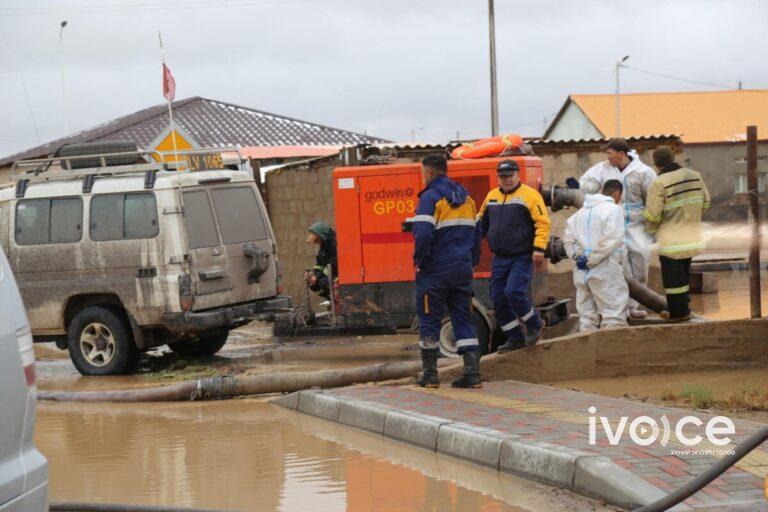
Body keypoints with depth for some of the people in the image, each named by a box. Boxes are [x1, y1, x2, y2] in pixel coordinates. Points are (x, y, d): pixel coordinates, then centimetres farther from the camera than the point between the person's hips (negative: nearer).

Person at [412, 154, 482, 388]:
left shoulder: (430, 197, -12)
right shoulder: (466, 198, 13)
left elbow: (423, 234, -22)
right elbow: (475, 233, 16)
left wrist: (419, 259, -9)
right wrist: (472, 262, 19)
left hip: (435, 270, -6)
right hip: (463, 268, 6)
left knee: (429, 320, 5)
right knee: (464, 319, 9)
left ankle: (430, 374, 8)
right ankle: (472, 373, 2)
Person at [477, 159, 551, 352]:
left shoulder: (529, 195, -8)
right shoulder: (491, 196, 12)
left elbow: (543, 222, -13)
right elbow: (481, 221, 24)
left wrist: (539, 247, -21)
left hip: (522, 257, -7)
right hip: (499, 258, 7)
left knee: (514, 292, -20)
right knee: (498, 299, 3)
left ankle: (534, 325, 4)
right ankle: (515, 338, 16)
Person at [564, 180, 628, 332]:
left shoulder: (582, 211, 16)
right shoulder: (614, 209, -6)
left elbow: (568, 238, 11)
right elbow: (611, 240, -17)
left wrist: (578, 256, 2)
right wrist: (591, 260, -14)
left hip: (582, 273, 7)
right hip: (605, 272, -7)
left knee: (587, 316, 11)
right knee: (614, 314, -6)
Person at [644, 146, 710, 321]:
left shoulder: (660, 184, -18)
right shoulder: (695, 176, 1)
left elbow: (652, 215, -15)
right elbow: (705, 202, 12)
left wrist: (651, 228, 6)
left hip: (670, 239, -6)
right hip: (692, 238, 6)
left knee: (673, 277, 5)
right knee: (684, 275, 21)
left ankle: (678, 312, 9)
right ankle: (683, 307, 29)